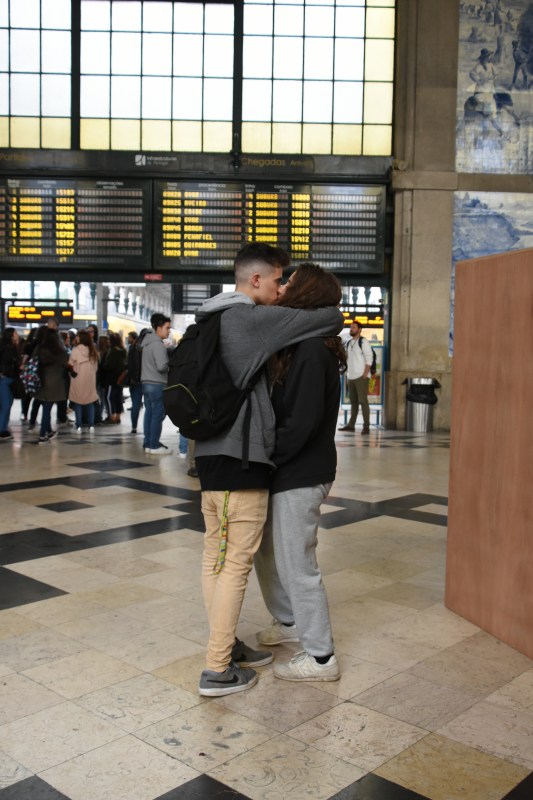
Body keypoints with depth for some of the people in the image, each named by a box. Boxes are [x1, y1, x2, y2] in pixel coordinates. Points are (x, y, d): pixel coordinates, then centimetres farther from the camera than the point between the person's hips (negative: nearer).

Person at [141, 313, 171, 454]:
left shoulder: (147, 342, 14)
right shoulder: (157, 344, -15)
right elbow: (162, 366, -22)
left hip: (147, 383, 9)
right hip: (157, 384, -9)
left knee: (149, 413, 12)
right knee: (158, 415, -4)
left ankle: (148, 443, 16)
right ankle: (154, 446, -1)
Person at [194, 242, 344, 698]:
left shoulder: (214, 320, 14)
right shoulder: (251, 318, -13)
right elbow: (331, 318, -13)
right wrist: (336, 324, 10)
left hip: (212, 453, 10)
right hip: (241, 457, -10)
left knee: (216, 556, 15)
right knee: (236, 563, -3)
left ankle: (227, 646, 28)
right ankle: (217, 671, 5)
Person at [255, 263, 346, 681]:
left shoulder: (312, 349, -20)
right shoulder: (298, 344, 10)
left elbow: (302, 421, -24)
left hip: (300, 475, -10)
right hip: (285, 471, 10)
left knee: (296, 562, 1)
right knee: (265, 549, 21)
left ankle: (321, 657, 15)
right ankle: (290, 621, 41)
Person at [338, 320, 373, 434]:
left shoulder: (363, 342, -5)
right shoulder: (349, 343, 16)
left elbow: (369, 359, -9)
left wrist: (365, 375, -16)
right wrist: (347, 375, 14)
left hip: (361, 377, -7)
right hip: (351, 377, 7)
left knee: (363, 401, -7)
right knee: (353, 401, 11)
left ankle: (366, 426, -5)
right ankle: (351, 424, 15)